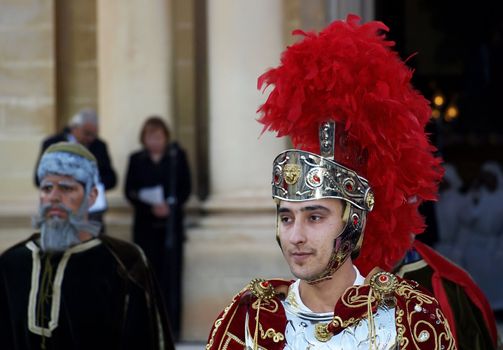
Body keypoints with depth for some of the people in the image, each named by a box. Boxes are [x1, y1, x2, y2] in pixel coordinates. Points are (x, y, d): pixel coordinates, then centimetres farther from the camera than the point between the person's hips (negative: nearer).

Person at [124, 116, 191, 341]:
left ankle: (171, 326, -2)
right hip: (145, 223, 1)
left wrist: (170, 206, -14)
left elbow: (185, 188, 4)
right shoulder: (136, 160, 10)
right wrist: (150, 206, -13)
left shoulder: (177, 157, 7)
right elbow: (129, 191, 4)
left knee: (170, 274, -4)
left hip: (171, 222, -1)